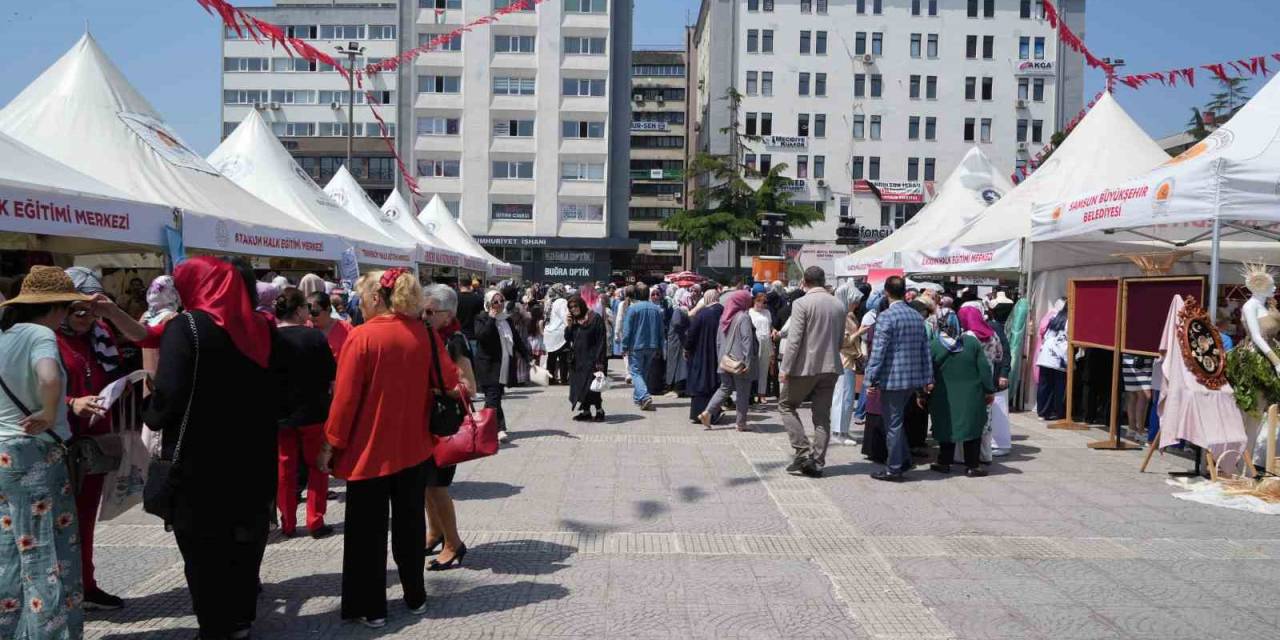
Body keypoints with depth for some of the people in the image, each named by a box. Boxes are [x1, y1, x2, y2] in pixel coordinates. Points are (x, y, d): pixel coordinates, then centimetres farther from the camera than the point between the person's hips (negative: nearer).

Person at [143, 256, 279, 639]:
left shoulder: (185, 328, -13)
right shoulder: (262, 329, 5)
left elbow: (169, 394, -20)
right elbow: (278, 391, 9)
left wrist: (152, 417, -2)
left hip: (199, 462, -6)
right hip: (253, 458, 6)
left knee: (204, 550, 7)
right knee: (244, 544, 17)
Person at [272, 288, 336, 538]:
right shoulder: (315, 336, -13)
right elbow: (332, 377, -8)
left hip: (280, 414, 2)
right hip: (313, 412, -2)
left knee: (285, 469, 13)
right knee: (317, 467, 12)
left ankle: (288, 524, 19)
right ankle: (315, 522, 11)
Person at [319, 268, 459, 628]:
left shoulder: (362, 337, -15)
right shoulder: (425, 335, -3)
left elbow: (345, 397, -14)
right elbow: (450, 384, 1)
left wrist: (330, 445, -5)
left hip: (369, 450, -4)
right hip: (414, 447, 4)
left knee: (368, 530, 8)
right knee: (410, 523, 17)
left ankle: (371, 608, 16)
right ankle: (415, 598, 27)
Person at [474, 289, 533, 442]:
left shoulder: (508, 320, 15)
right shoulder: (482, 320, -3)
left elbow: (517, 341, 19)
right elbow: (481, 336, -22)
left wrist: (528, 354, 8)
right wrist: (492, 318, -16)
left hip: (504, 367, 6)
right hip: (488, 367, -6)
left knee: (494, 398, 11)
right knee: (493, 397, -12)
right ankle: (500, 428, -16)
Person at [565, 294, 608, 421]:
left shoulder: (595, 319, -7)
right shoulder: (573, 321, 12)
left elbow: (602, 341, -11)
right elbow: (568, 338, 10)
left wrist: (600, 361, -17)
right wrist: (569, 325, -6)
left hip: (591, 359, -7)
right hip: (578, 360, 7)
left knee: (591, 387, -9)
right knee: (579, 386, 5)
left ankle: (599, 410, 3)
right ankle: (586, 411, 12)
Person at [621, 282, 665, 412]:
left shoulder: (632, 308, -11)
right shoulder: (656, 309, 5)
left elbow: (627, 330, -11)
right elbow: (661, 330, 10)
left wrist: (624, 347, -6)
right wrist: (660, 347, 16)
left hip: (636, 346, -5)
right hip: (652, 346, 5)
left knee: (636, 373, -3)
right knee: (643, 372, 18)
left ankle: (645, 397, -23)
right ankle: (638, 397, 26)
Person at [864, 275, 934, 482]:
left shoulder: (886, 317, -13)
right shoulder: (917, 316, 9)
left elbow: (878, 351, -16)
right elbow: (925, 349, 12)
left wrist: (871, 378, -12)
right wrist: (928, 378, 16)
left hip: (892, 378, -7)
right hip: (913, 378, 7)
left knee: (893, 423, 2)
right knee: (895, 420, 21)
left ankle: (894, 469, 8)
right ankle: (904, 459, 25)